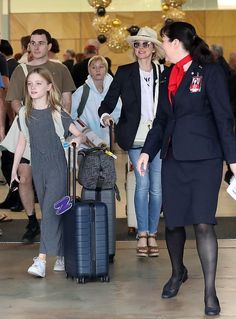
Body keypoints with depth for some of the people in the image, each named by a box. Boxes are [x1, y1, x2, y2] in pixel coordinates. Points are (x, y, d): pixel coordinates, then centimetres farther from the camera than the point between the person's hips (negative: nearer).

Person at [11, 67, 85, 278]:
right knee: (50, 212, 9)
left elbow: (79, 135, -4)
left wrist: (75, 141, -26)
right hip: (38, 169, 5)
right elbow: (22, 142, 14)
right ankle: (62, 256, 18)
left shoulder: (57, 112, -6)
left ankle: (41, 260, -19)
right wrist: (14, 169, 15)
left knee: (51, 211, -12)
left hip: (57, 167, -5)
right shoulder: (24, 114, 6)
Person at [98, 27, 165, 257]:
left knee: (156, 187, 1)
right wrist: (105, 115, -19)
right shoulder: (124, 73, 4)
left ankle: (152, 234, 12)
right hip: (136, 137, -1)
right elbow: (109, 101, 0)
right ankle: (142, 234, 0)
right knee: (142, 184, -10)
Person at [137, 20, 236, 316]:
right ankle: (177, 272, 32)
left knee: (202, 223, -10)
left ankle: (210, 291, -3)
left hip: (204, 158, -5)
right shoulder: (167, 75, 13)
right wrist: (148, 151, 8)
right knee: (172, 221, 7)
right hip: (173, 158, 6)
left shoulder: (209, 72, -5)